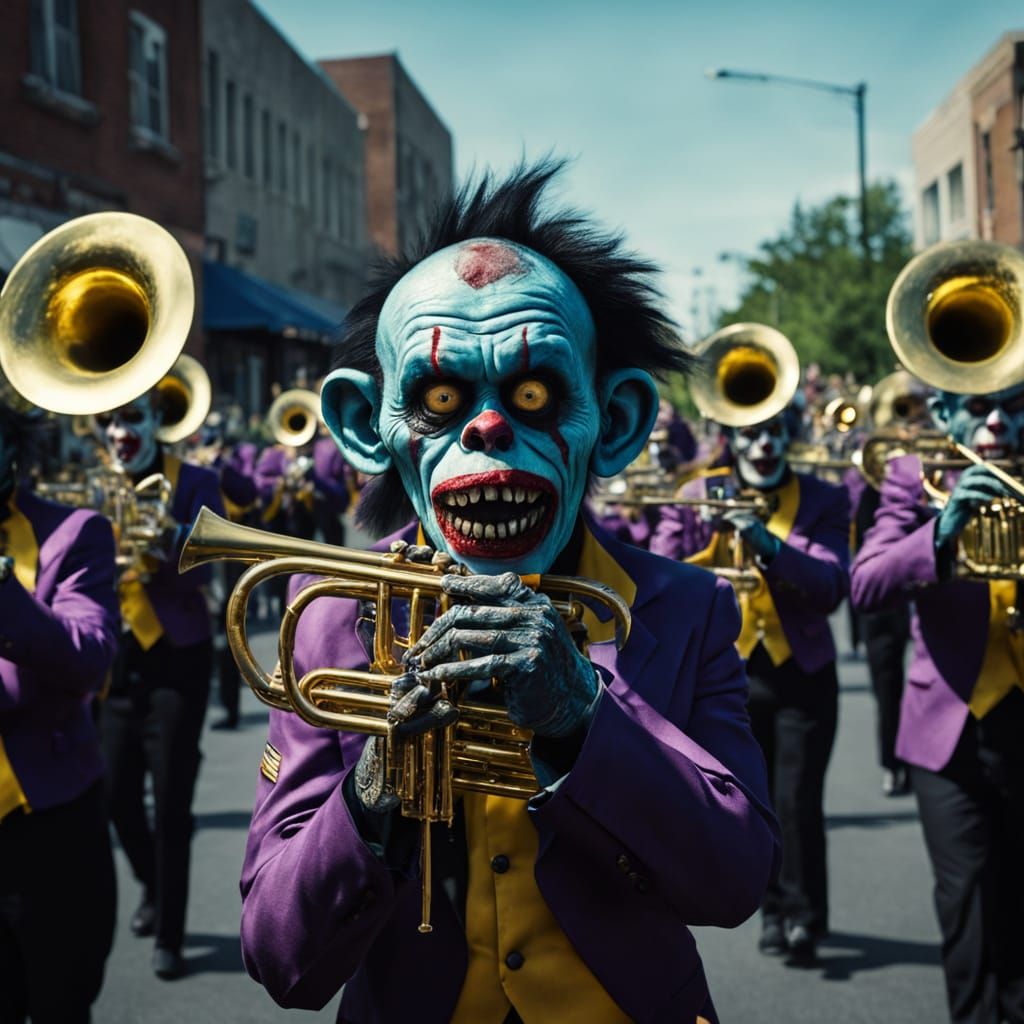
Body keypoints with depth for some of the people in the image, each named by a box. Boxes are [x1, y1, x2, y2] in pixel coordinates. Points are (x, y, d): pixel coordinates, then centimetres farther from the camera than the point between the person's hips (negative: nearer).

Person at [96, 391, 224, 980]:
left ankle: (170, 937, 11)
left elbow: (204, 566, -19)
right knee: (118, 794, 9)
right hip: (118, 660, 4)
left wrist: (167, 533, -38)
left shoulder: (195, 484, -5)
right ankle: (152, 887, 38)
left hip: (177, 660, -4)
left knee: (172, 802, -3)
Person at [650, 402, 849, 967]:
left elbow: (831, 587, -17)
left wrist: (767, 543, -31)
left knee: (797, 801, -6)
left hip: (803, 675, -1)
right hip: (729, 674, 1)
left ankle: (805, 919, 11)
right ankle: (774, 908, 27)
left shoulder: (822, 501, -2)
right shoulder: (699, 497, 0)